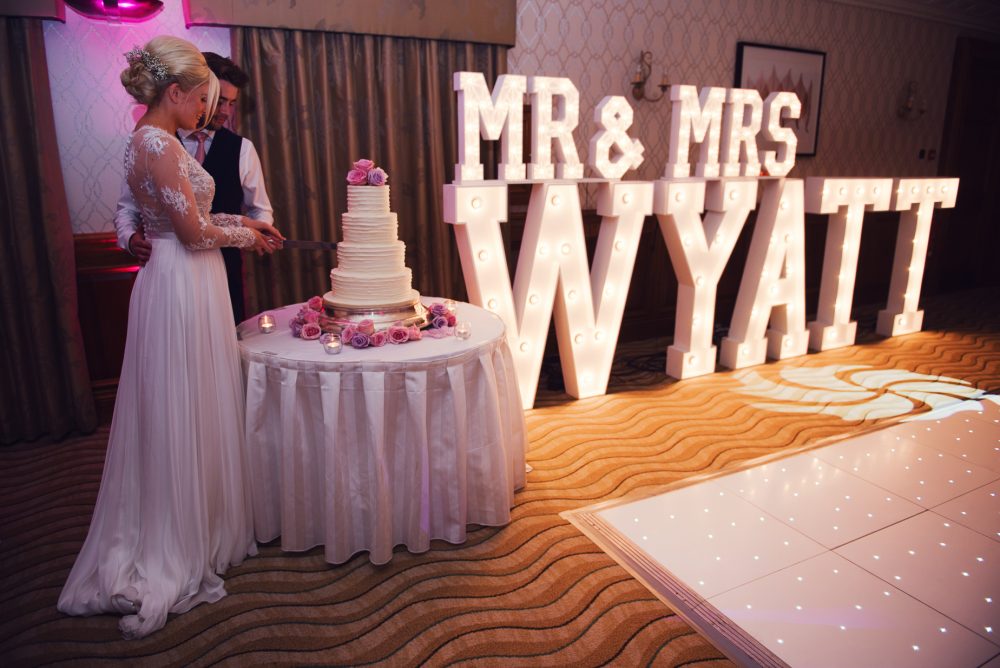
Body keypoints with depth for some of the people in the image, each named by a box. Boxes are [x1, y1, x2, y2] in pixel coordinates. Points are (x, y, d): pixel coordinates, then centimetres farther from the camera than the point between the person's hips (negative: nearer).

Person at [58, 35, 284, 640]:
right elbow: (195, 232, -18)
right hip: (181, 288, -10)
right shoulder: (158, 143, -17)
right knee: (183, 416, 0)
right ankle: (174, 555, 17)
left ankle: (194, 528, 34)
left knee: (195, 412, 18)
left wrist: (241, 220, 14)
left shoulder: (154, 140, 14)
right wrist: (244, 236, -1)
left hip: (187, 284, 10)